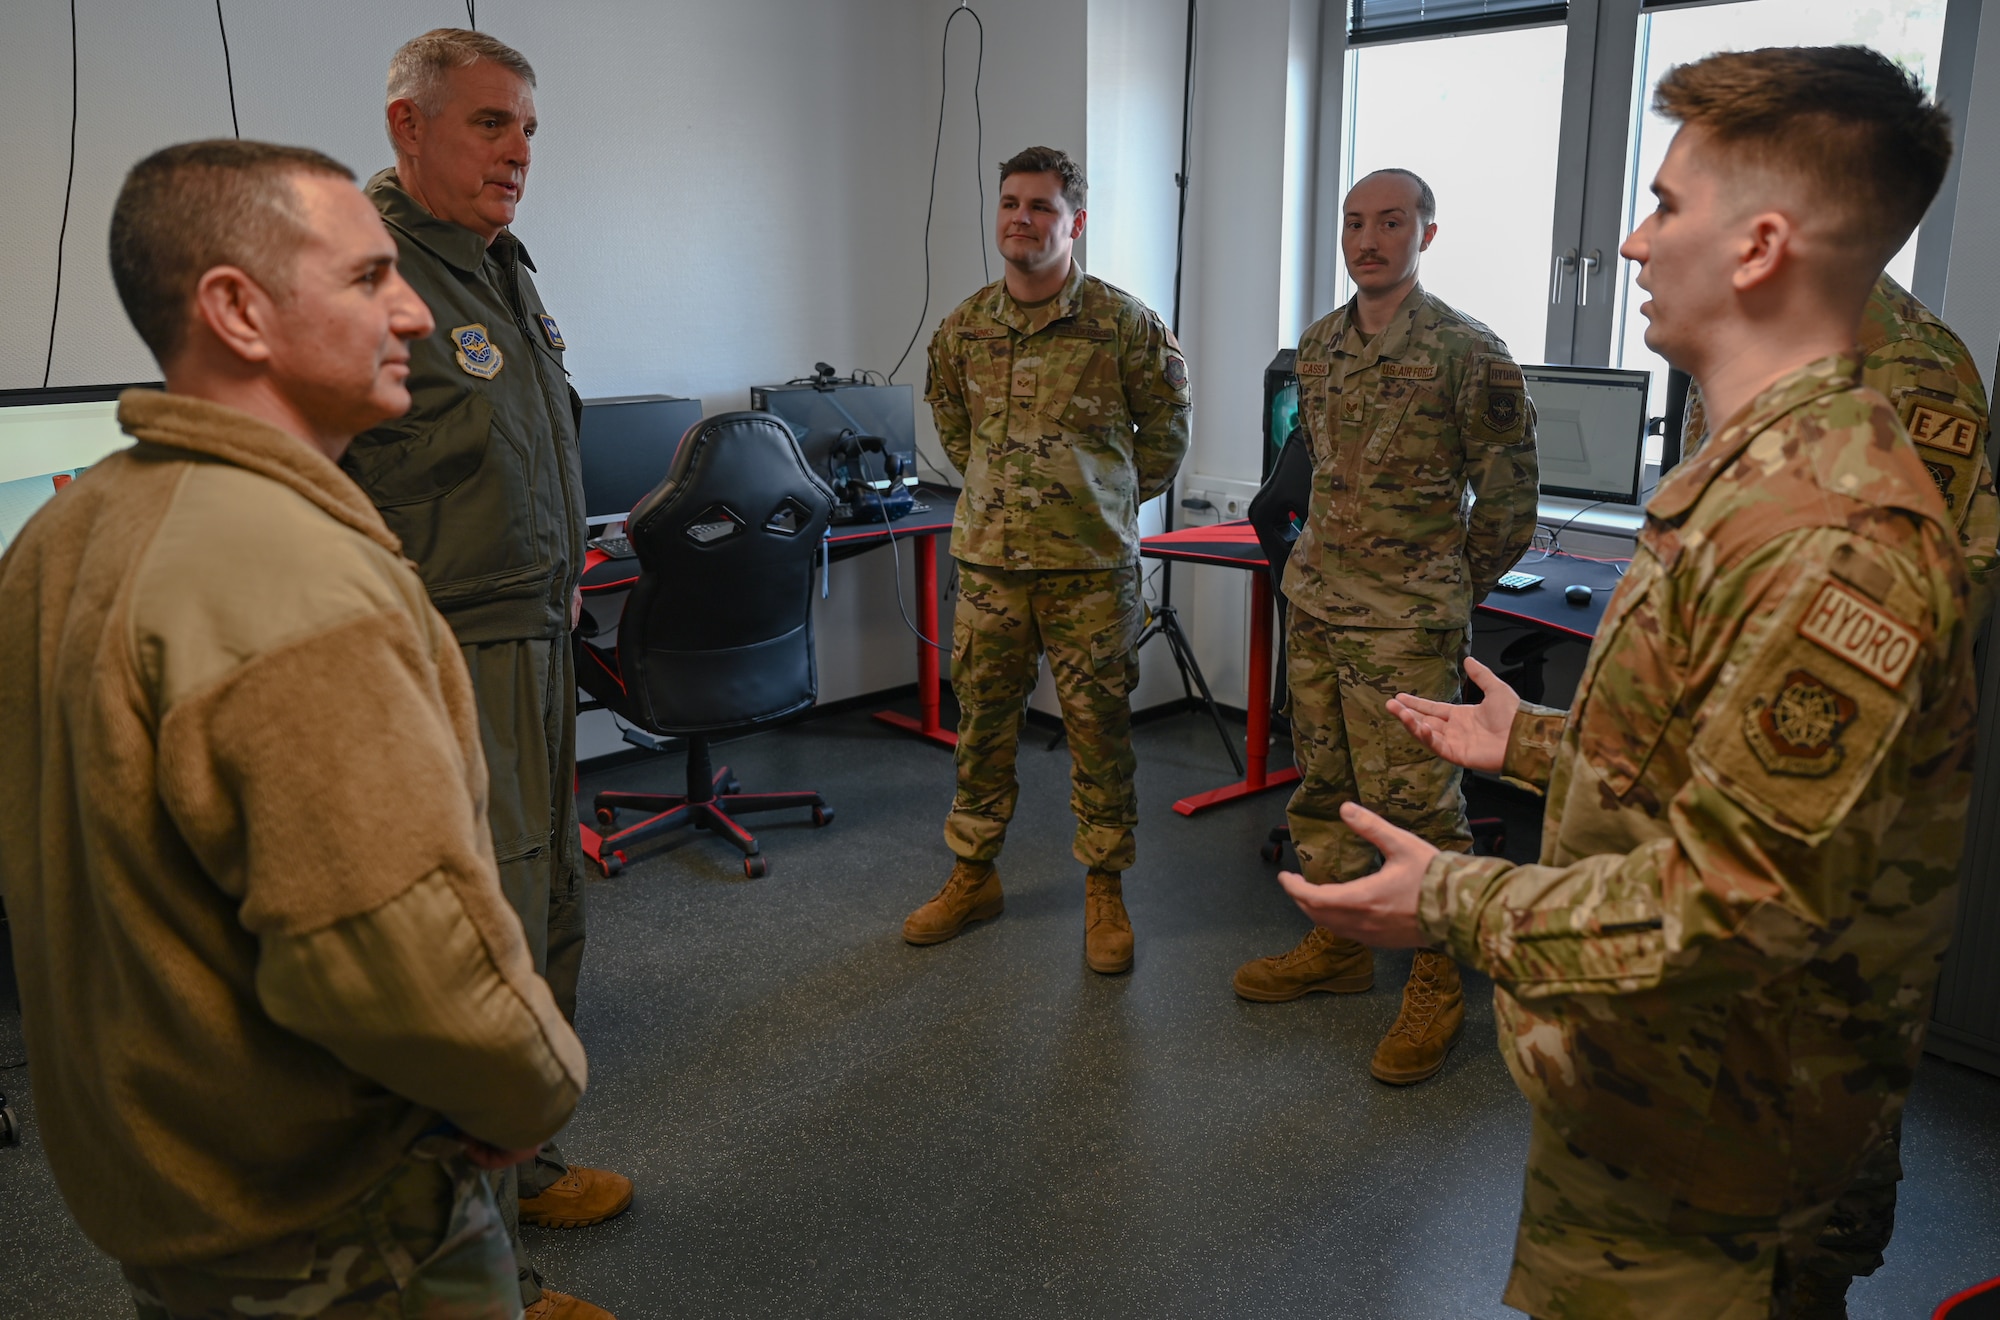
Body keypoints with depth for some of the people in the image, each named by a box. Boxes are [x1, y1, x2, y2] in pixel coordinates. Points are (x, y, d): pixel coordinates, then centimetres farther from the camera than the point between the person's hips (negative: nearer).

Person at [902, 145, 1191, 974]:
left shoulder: (1121, 323, -6)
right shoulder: (963, 328, 5)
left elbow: (1165, 422, 7)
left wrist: (1117, 500, 9)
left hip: (1090, 565, -3)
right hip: (988, 560, 3)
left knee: (1099, 730, 4)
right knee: (982, 722, 11)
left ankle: (1106, 891, 19)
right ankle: (973, 877, 27)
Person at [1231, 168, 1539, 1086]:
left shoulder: (1468, 352, -10)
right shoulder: (1318, 345, 10)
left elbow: (1507, 496, -5)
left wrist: (1444, 592, 1)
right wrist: (1331, 558, 17)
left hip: (1406, 617, -7)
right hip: (1314, 597, 7)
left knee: (1414, 799, -3)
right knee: (1321, 784, 14)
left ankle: (1437, 988, 11)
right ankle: (1336, 948, 29)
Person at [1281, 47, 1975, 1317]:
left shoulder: (1825, 535, -31)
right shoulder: (1770, 471, 5)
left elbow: (1743, 901, -30)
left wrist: (1454, 901, -22)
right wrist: (1536, 741, 18)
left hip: (1690, 1128, -9)